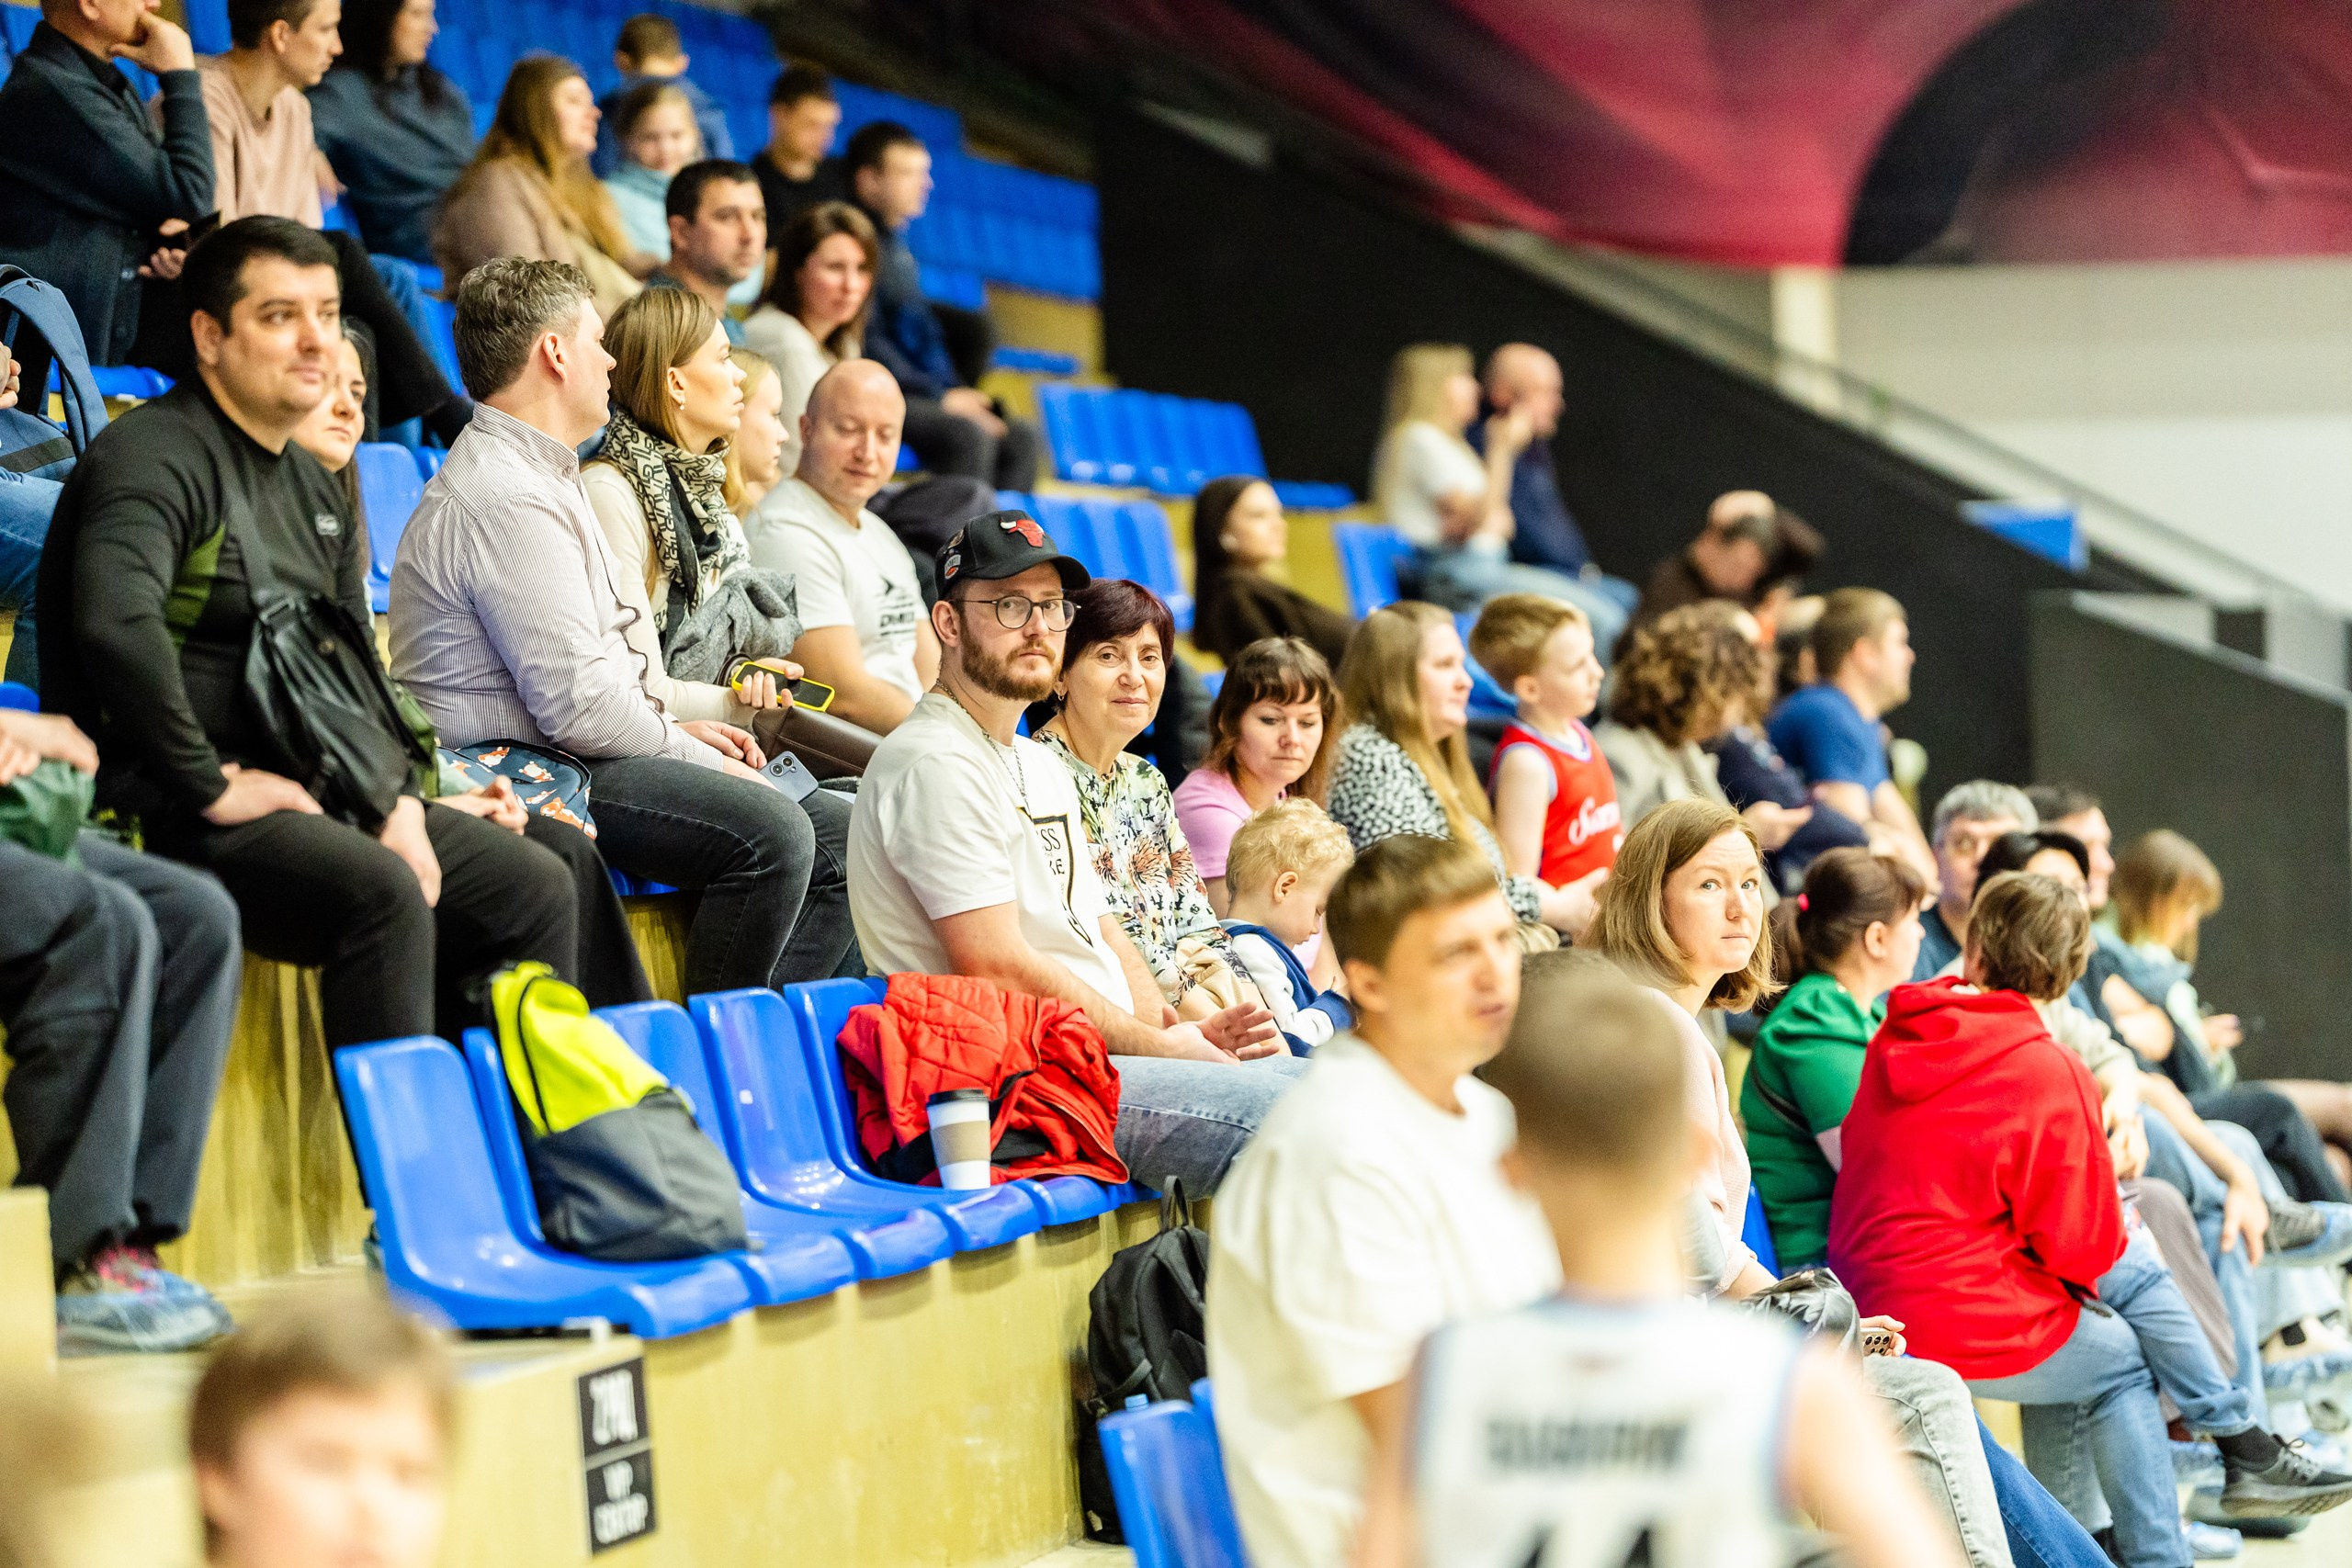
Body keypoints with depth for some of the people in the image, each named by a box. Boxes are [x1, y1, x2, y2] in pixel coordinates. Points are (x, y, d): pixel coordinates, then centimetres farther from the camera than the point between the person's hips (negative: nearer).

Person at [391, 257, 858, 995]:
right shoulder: (503, 498, -17)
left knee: (838, 834, 3)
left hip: (571, 757, 11)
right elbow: (578, 706, -22)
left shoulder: (540, 477, 20)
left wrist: (680, 730, 12)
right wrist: (703, 761, -10)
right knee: (770, 831, -27)